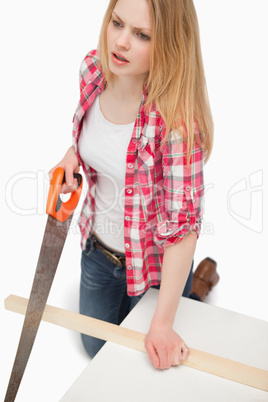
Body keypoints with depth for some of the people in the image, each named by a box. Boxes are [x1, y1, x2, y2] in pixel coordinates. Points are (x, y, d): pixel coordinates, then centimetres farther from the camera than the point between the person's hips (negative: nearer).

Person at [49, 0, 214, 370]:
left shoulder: (177, 120, -33)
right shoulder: (93, 68, -14)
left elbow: (182, 224, -28)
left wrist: (162, 322, -24)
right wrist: (74, 152, -13)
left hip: (152, 264, -5)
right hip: (98, 247, 6)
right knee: (96, 346, 29)